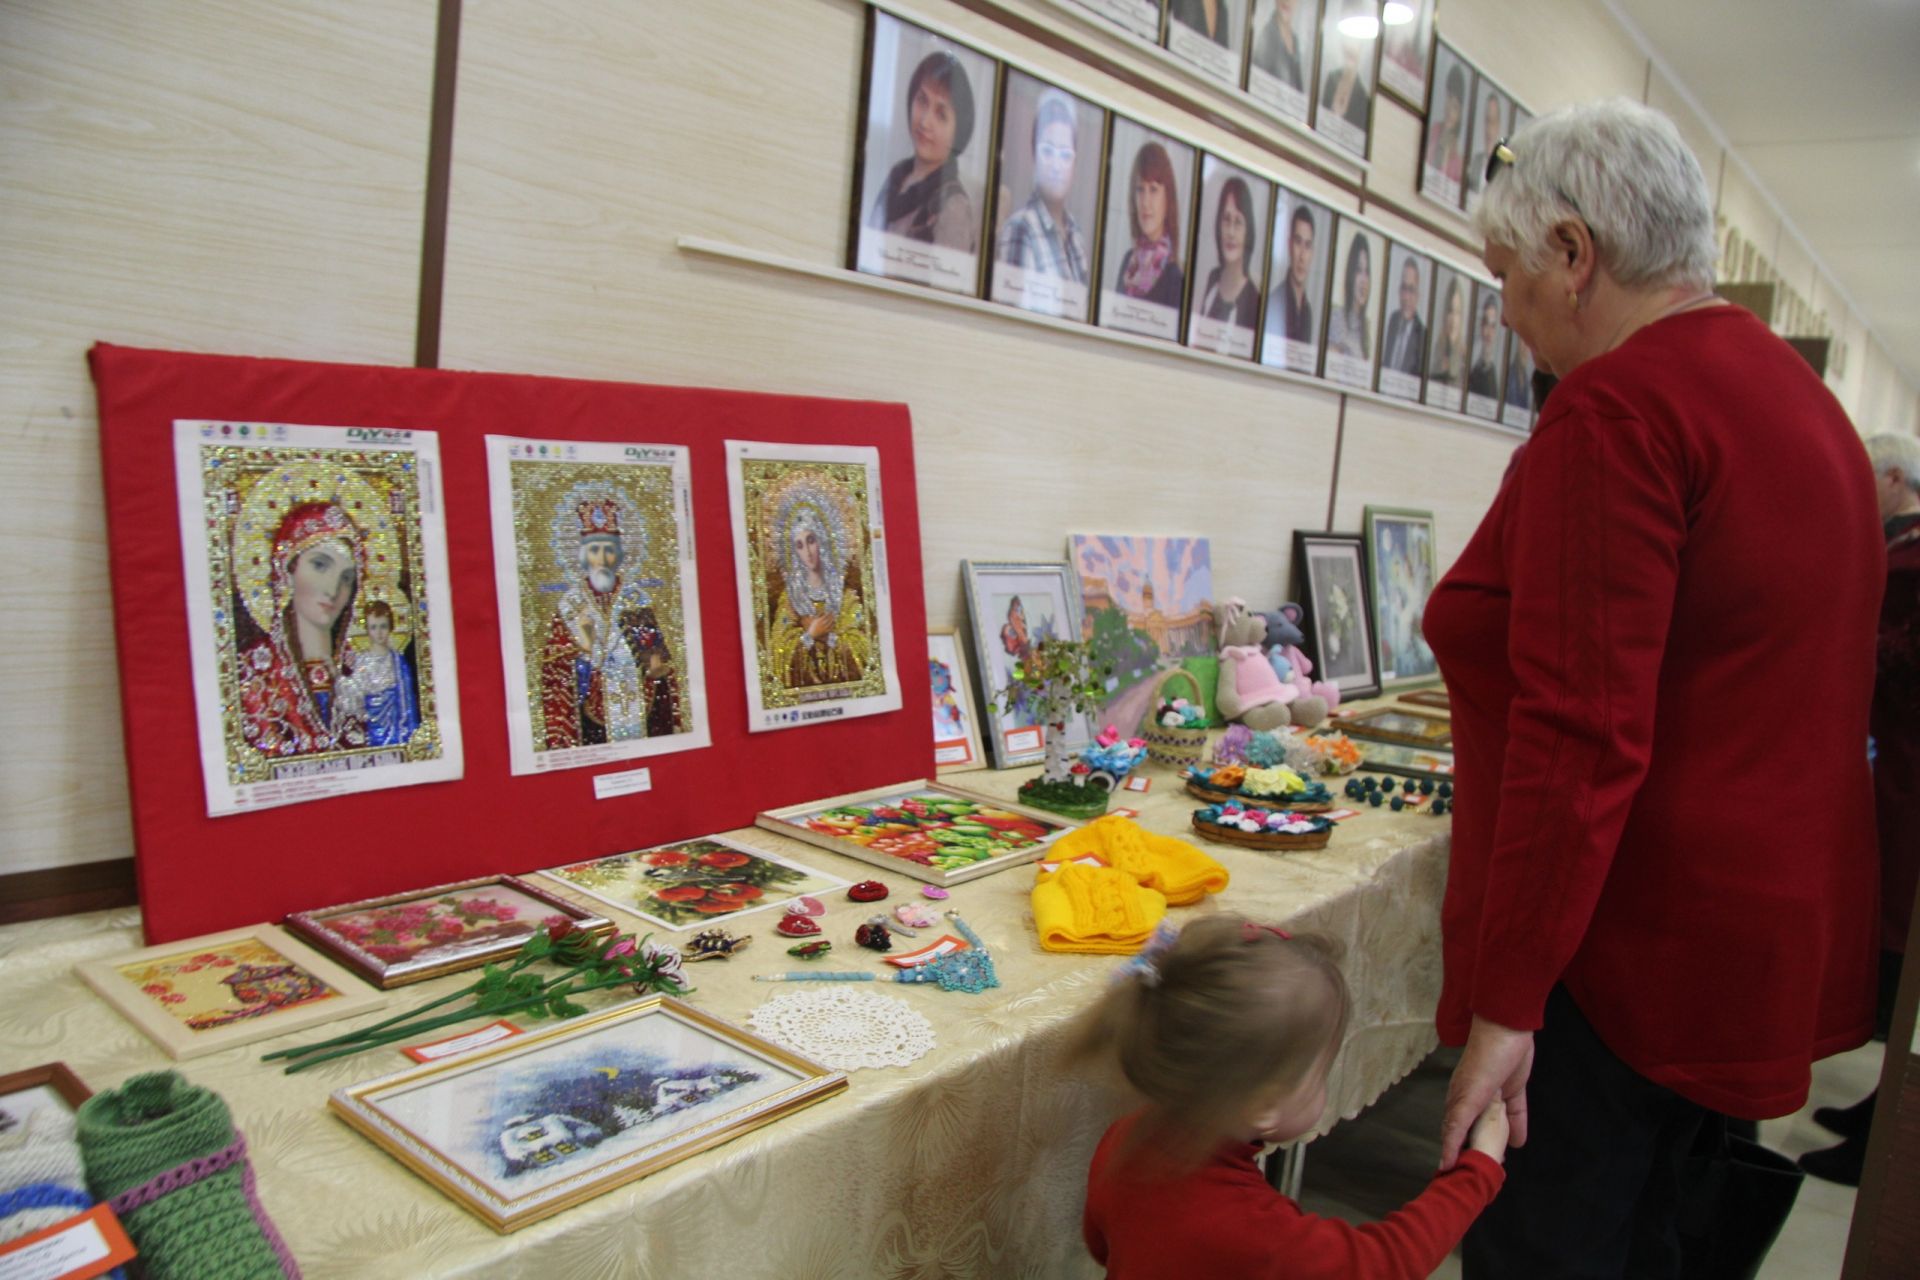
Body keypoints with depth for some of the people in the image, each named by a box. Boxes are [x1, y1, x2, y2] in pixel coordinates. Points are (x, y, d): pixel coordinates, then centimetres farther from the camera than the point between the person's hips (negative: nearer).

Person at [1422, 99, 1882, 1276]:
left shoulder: (1616, 406, -18)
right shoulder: (1796, 391, 14)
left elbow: (1580, 736, -24)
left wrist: (1505, 1002, -20)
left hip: (1633, 946, -10)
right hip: (1765, 924, 10)